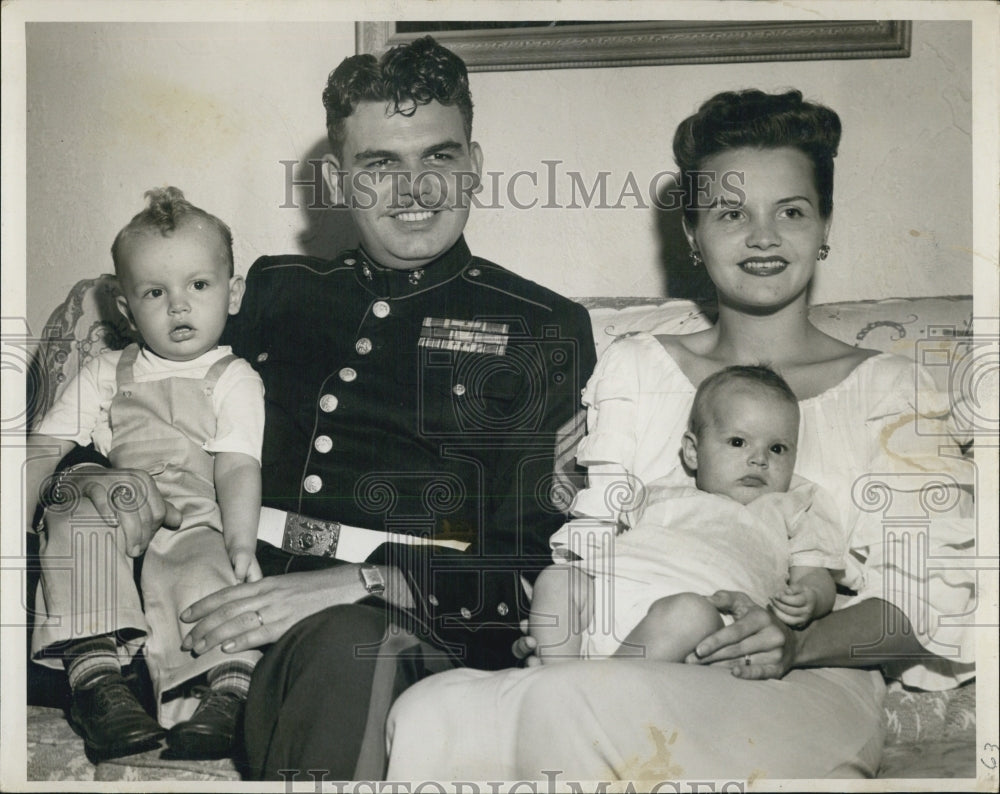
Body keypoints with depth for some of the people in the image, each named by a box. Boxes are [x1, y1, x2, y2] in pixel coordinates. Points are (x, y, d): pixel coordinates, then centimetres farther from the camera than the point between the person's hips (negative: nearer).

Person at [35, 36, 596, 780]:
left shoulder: (543, 331, 7)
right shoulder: (278, 290, 18)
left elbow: (539, 567, -1)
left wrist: (359, 585, -16)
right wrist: (104, 473, -2)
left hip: (408, 630, -3)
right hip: (239, 594, 4)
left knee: (343, 642, -37)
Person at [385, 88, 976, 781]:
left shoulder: (892, 390, 10)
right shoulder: (633, 368, 18)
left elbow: (938, 601, 5)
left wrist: (800, 643, -14)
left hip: (808, 692, -2)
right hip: (631, 676, 3)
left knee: (567, 705, -35)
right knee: (428, 715, -29)